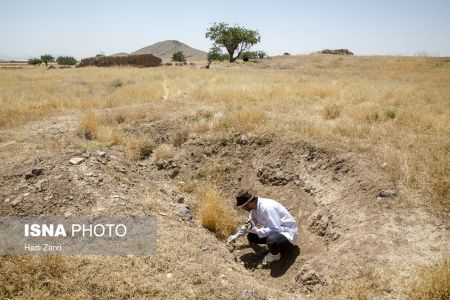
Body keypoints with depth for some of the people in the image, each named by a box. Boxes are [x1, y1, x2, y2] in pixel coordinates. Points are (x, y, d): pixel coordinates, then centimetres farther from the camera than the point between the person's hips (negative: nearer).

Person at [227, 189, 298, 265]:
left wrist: (256, 230, -25)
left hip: (287, 232, -8)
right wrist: (236, 235, 15)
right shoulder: (255, 207, -4)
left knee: (271, 240, -37)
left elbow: (276, 229, -32)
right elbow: (250, 224, 16)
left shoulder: (267, 207, -32)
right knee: (251, 237, 0)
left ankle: (275, 255, -4)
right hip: (274, 230, 8)